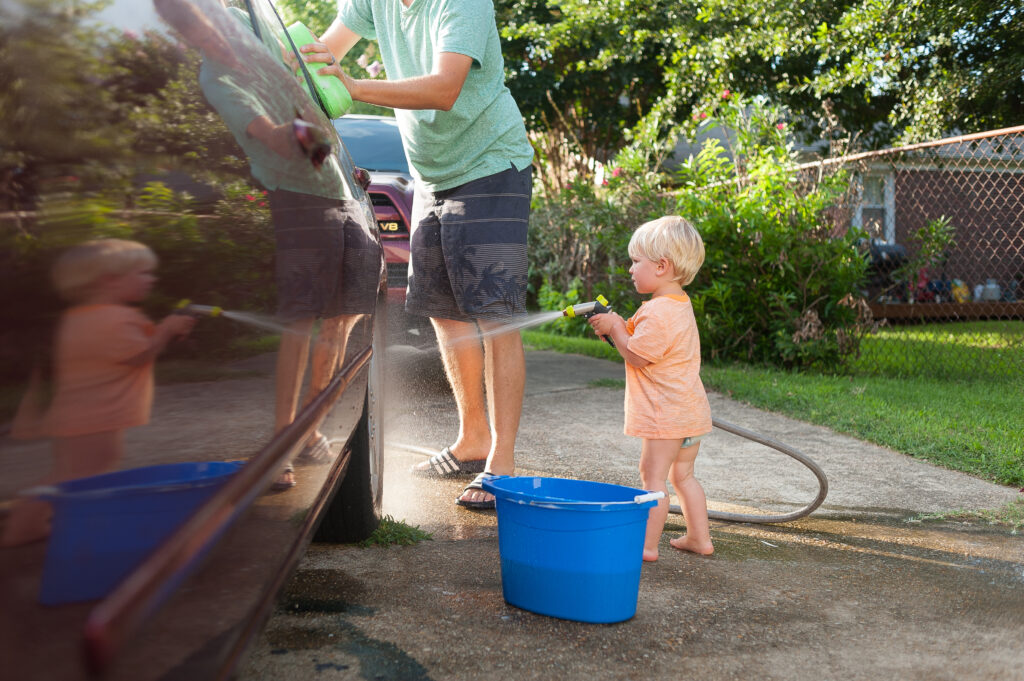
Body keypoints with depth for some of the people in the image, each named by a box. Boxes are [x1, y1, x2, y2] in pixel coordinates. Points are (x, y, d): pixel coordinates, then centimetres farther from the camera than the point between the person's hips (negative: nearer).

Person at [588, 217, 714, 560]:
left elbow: (637, 356, -20)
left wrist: (614, 328, -7)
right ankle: (699, 537, 24)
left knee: (653, 477, -3)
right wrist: (620, 326, 7)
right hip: (691, 410, 10)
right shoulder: (679, 305, 13)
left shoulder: (659, 312, -21)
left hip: (666, 415, -10)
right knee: (683, 476, 18)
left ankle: (647, 544, 2)